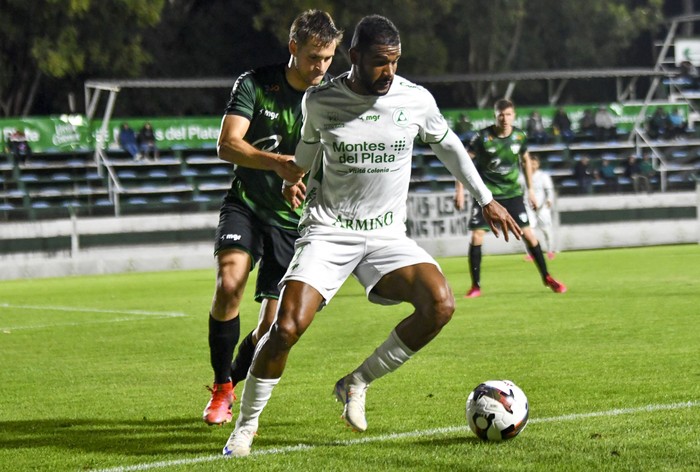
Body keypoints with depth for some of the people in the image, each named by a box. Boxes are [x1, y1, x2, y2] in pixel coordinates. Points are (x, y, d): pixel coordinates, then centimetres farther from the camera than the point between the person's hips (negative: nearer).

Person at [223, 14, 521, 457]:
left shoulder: (416, 100, -4)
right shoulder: (320, 101, -7)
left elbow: (448, 145, 15)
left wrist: (486, 198, 21)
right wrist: (293, 179, 30)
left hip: (387, 233, 2)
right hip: (328, 231, -2)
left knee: (440, 305, -24)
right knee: (287, 326, -22)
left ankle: (357, 383, -4)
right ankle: (245, 427, -1)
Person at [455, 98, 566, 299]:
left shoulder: (520, 136, -4)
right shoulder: (483, 137, -15)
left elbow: (525, 160, 13)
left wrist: (530, 190, 14)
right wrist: (460, 190, -14)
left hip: (512, 192, 2)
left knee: (528, 233, -4)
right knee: (476, 236, -11)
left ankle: (547, 278, 11)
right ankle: (476, 286, 0)